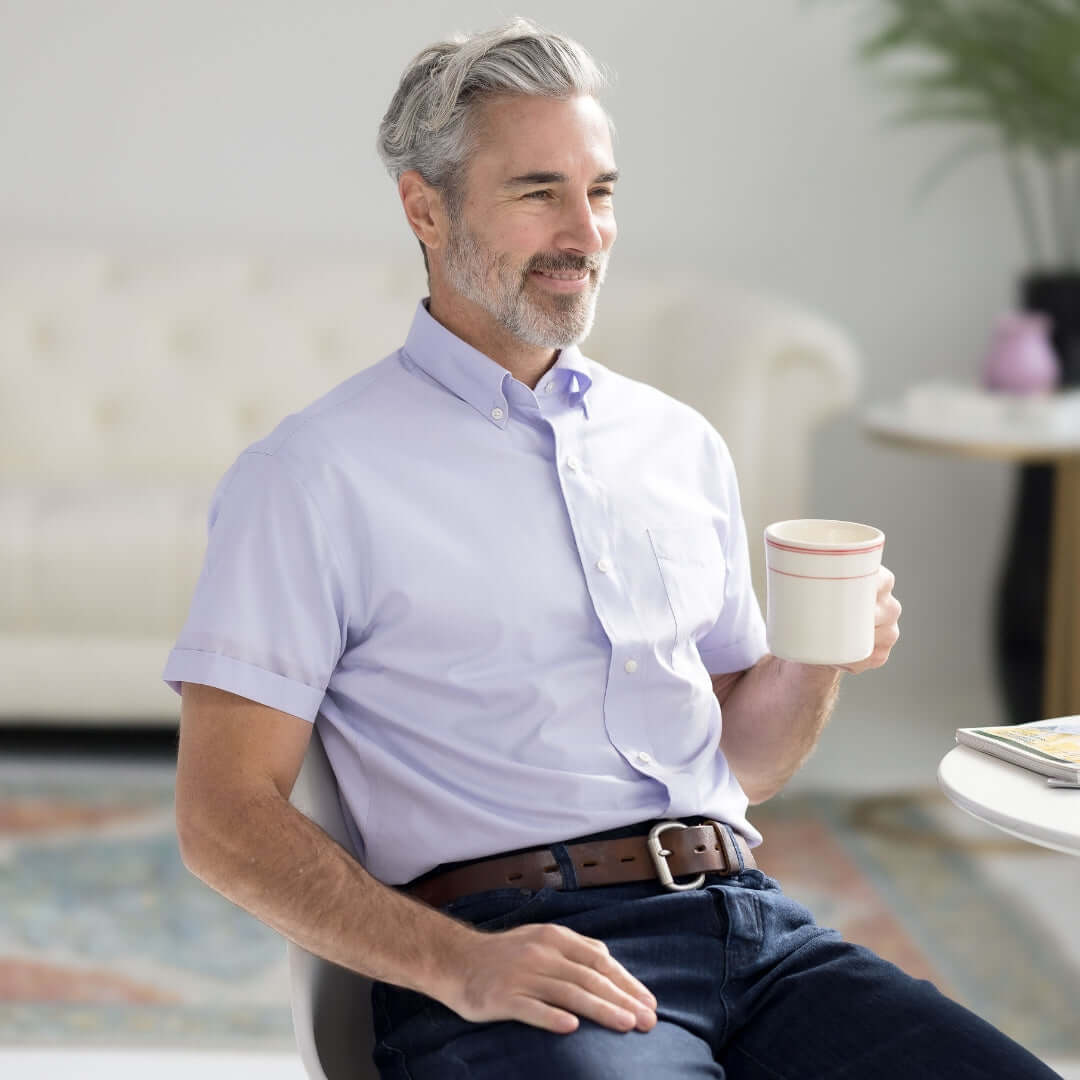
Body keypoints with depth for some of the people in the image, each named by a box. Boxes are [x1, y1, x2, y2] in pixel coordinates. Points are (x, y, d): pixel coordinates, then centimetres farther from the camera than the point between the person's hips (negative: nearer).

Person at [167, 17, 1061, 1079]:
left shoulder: (681, 445, 20)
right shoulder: (313, 475, 1)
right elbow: (224, 816, -5)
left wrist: (817, 660, 4)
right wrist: (459, 965, -18)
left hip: (748, 919, 6)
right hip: (504, 945, -5)